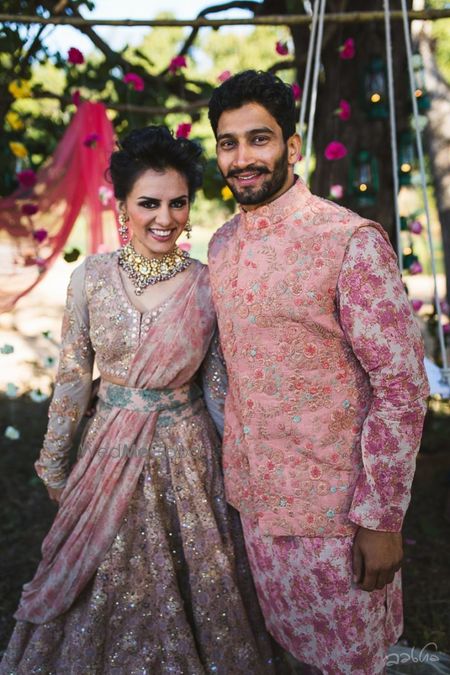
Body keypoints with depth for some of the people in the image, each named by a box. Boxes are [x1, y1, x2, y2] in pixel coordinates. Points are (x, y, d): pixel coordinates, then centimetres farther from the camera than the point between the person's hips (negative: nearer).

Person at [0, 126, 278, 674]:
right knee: (104, 591, 16)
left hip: (185, 455, -1)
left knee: (185, 596, 14)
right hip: (110, 451, 1)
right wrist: (52, 460, 6)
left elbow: (215, 383, 0)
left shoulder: (208, 287, -8)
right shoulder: (92, 276, -6)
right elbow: (73, 375, 1)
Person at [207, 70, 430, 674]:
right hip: (257, 499, 6)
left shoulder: (351, 241, -18)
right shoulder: (220, 245, 5)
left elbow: (403, 387, -18)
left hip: (336, 507, -6)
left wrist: (381, 519, -18)